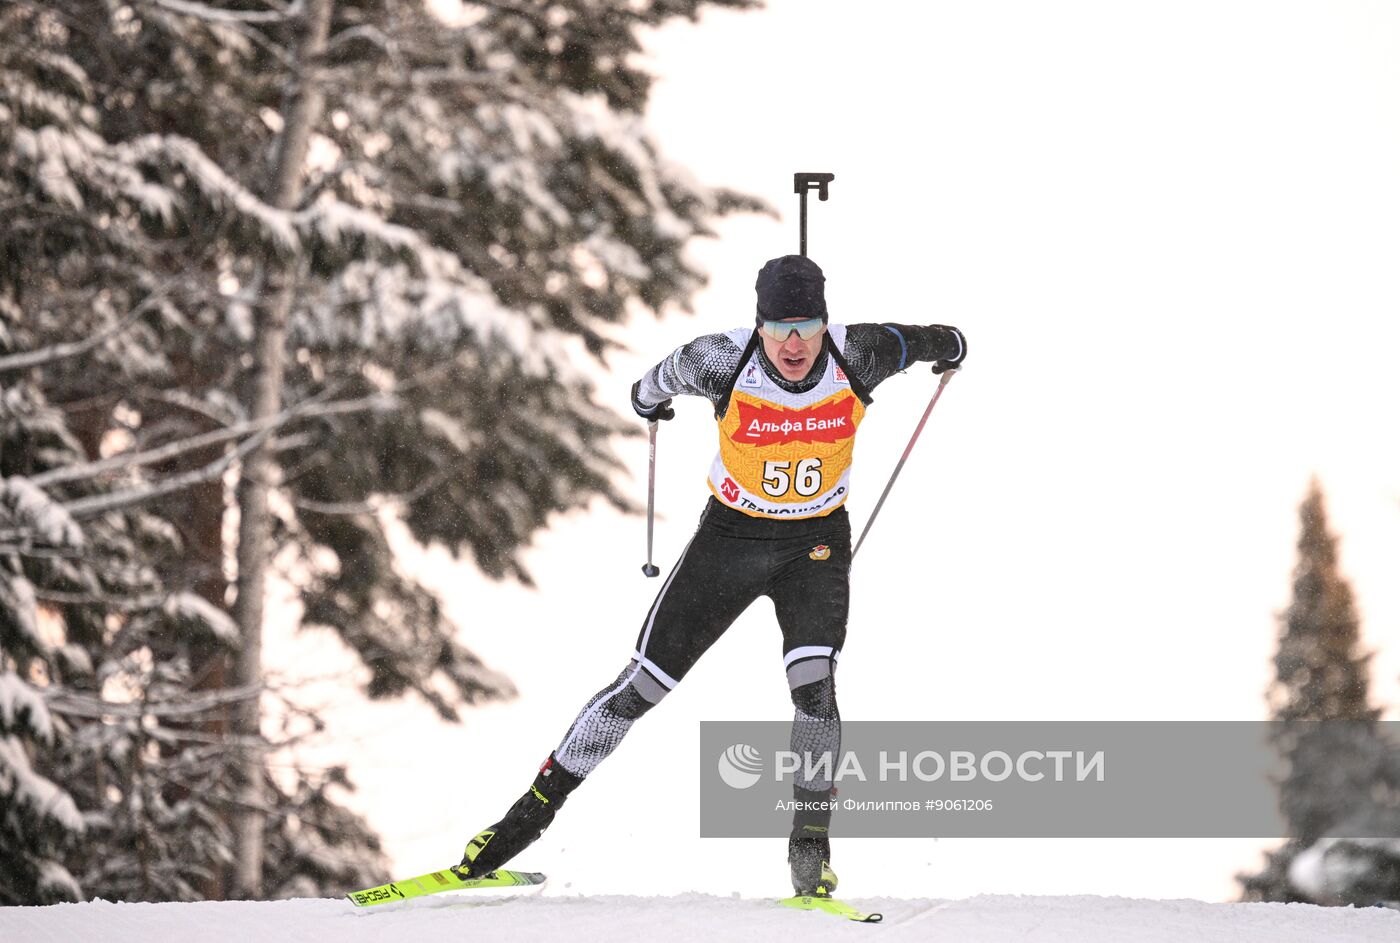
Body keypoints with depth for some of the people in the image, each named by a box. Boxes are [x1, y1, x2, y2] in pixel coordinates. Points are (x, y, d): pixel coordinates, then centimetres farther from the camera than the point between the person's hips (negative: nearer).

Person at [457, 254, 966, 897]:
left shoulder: (857, 357, -19)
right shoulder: (722, 361, -22)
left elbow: (927, 342, 3)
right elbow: (666, 377, 4)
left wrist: (946, 345, -16)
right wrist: (650, 394, 21)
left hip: (816, 543, 0)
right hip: (730, 535, 0)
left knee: (813, 684, -22)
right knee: (642, 685, -1)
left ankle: (811, 839, -5)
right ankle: (537, 807, 12)